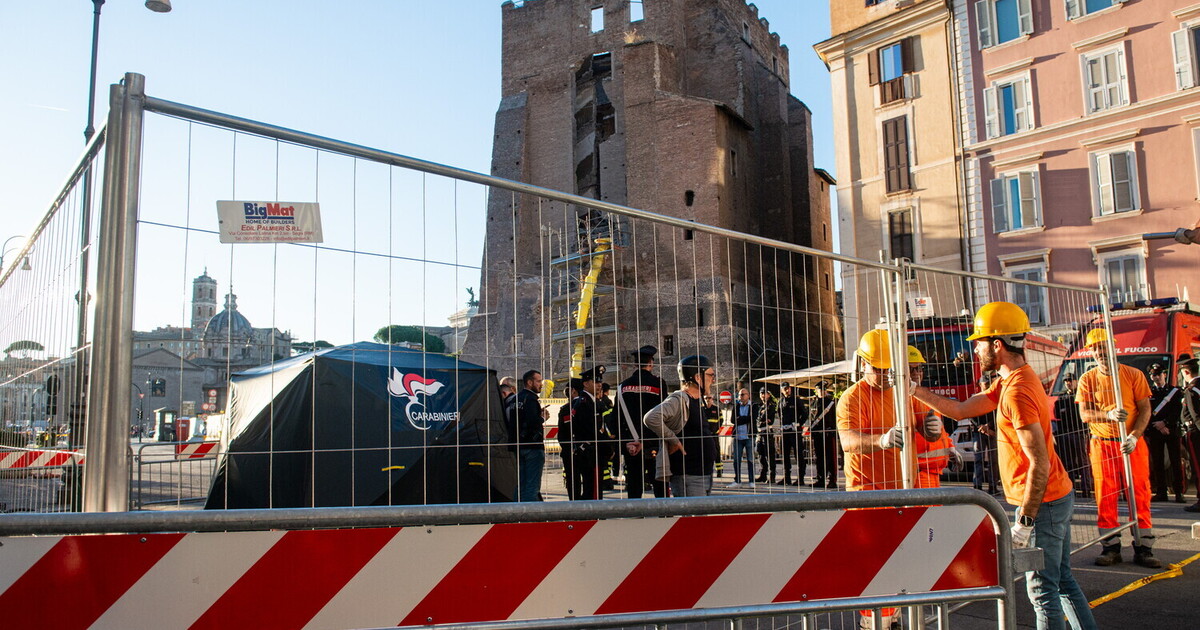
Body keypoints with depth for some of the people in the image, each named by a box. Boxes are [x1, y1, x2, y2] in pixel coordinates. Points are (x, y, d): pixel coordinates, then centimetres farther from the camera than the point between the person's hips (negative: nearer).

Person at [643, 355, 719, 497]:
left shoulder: (696, 401, 17)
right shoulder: (679, 400, -15)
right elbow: (651, 418, -30)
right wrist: (673, 441, -21)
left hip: (703, 474, 10)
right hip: (687, 477, -10)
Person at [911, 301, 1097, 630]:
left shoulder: (1018, 391, -23)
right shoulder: (1009, 382, 8)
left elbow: (1039, 463, -25)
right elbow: (962, 409, 13)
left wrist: (1025, 520, -21)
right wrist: (915, 390, 9)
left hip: (1042, 502, -10)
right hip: (1059, 495, 10)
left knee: (1043, 591, -1)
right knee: (1063, 581, 18)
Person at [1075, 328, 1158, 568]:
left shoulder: (1134, 375, 3)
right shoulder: (1087, 379, 5)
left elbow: (1145, 409, 0)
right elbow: (1084, 414, -3)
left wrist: (1134, 436, -15)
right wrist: (1109, 415, -22)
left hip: (1133, 444, 0)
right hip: (1102, 444, 1)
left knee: (1140, 495, 0)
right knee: (1105, 498, 3)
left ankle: (1143, 548, 8)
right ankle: (1111, 548, 11)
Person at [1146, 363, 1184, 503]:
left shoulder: (1175, 391, 8)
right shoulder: (1148, 393, 9)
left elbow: (1177, 411, -1)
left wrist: (1165, 423, -12)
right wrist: (1158, 426, -6)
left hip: (1172, 430, -1)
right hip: (1154, 432, 1)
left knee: (1176, 462, -4)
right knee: (1157, 463, 2)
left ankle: (1178, 492, -1)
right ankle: (1161, 492, 6)